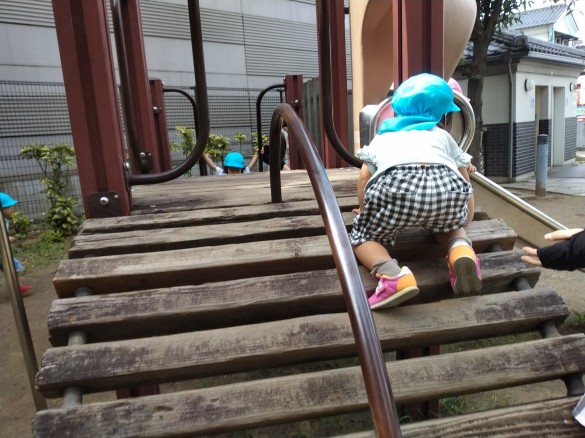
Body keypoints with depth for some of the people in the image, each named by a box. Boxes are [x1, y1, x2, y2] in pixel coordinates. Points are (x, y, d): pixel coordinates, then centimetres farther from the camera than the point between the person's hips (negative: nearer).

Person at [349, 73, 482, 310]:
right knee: (447, 225, 36)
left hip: (395, 182, -2)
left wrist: (364, 212, 44)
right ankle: (461, 249, 2)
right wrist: (464, 220, 56)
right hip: (446, 183, 3)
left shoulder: (383, 137, 37)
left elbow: (364, 177, 27)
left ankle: (393, 275, -10)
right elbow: (464, 179, 41)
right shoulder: (442, 135, 40)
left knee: (362, 236, 19)